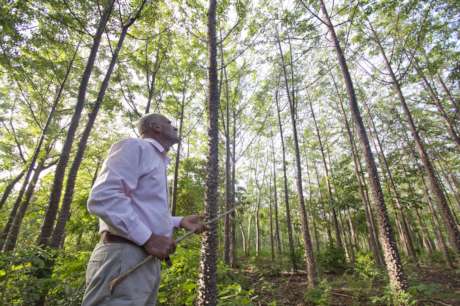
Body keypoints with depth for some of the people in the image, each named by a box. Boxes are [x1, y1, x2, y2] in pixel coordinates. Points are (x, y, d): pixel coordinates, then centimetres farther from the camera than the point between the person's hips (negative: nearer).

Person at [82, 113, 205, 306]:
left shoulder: (158, 161, 22)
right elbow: (102, 197, -20)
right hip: (125, 257, -9)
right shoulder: (135, 146, -6)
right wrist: (148, 238, -20)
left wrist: (180, 222, 13)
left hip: (148, 259, 10)